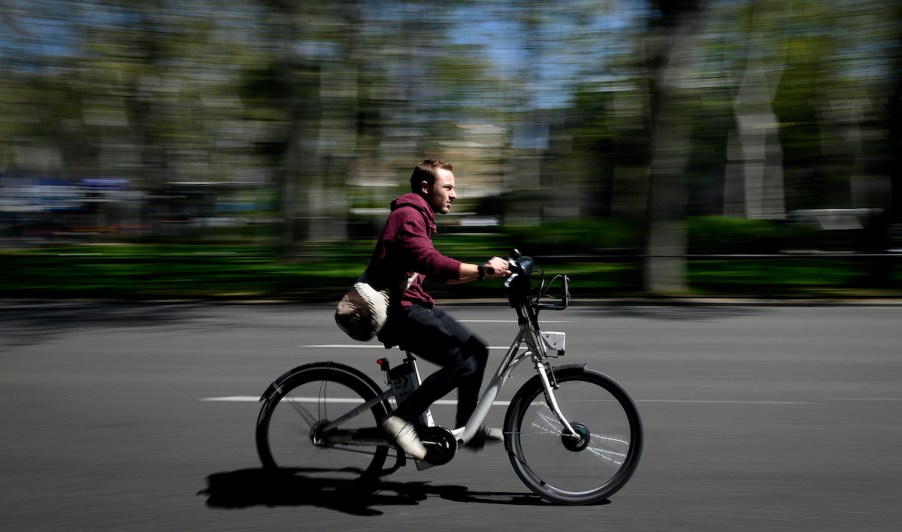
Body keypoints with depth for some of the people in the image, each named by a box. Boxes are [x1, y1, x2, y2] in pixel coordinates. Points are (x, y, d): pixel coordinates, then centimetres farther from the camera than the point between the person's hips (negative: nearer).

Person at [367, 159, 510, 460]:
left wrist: (485, 271, 10)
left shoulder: (419, 217, 21)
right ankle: (401, 418, -12)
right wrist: (482, 271, -32)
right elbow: (429, 262, -29)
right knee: (463, 364, -18)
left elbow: (438, 273, 20)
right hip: (399, 310, -10)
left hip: (412, 305, 10)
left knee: (477, 352, 7)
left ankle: (467, 428, 18)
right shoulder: (407, 215, -13)